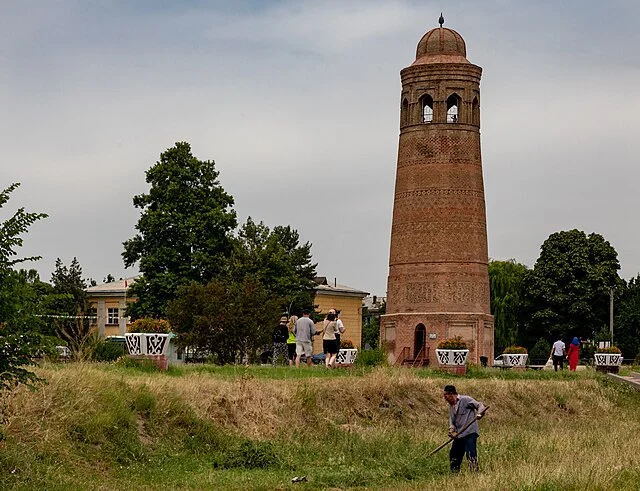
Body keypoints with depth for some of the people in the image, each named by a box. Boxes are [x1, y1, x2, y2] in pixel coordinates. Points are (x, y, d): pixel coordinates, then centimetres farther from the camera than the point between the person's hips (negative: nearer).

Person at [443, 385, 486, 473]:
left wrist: (479, 414, -31)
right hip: (459, 435, 8)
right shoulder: (451, 406, 19)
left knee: (470, 453, -19)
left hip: (470, 432, -8)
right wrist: (451, 430, -4)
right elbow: (452, 420, 17)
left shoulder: (465, 400, -4)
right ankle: (454, 472, 26)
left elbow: (479, 405, -9)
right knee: (454, 454, 13)